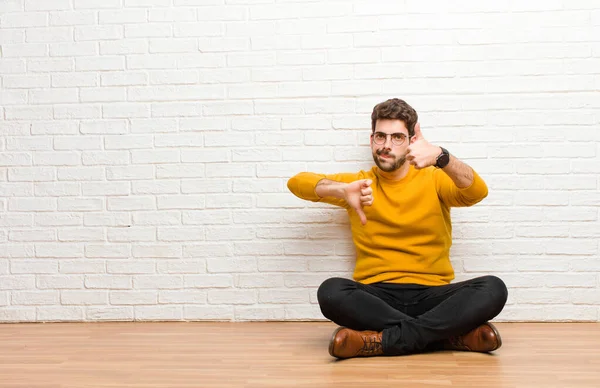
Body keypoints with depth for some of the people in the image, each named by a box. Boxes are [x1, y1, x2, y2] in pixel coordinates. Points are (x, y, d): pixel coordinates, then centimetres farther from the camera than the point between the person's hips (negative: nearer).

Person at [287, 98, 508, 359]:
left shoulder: (433, 179, 9)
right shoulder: (359, 182, 13)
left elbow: (477, 192, -11)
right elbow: (296, 182, 3)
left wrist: (441, 157, -30)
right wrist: (343, 190, -16)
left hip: (431, 295, 0)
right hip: (376, 296, 0)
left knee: (493, 288, -27)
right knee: (331, 291, -31)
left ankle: (382, 340, -29)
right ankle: (451, 333, -26)